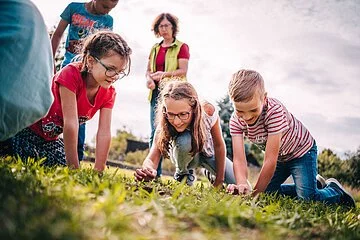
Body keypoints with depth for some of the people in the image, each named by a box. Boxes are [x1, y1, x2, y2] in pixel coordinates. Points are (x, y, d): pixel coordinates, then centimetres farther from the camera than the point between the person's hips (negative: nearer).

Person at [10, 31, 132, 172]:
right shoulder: (71, 74, -31)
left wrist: (98, 171, -24)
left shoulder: (109, 93, -11)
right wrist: (74, 168, -35)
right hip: (24, 130, -6)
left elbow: (104, 133, -16)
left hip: (50, 138, 6)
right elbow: (71, 123, -35)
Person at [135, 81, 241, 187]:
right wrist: (148, 171, -61)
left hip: (208, 153, 1)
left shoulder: (207, 111, -34)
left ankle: (210, 173, 17)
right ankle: (183, 173, -5)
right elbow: (151, 159, -36)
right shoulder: (164, 125, -32)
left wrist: (219, 181, -17)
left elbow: (219, 146, -22)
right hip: (186, 156, -1)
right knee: (183, 140, -37)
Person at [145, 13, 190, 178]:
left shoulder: (181, 47, 5)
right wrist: (149, 79, -3)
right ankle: (154, 173, 6)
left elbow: (183, 71, -5)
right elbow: (148, 70, 20)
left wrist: (165, 74, -20)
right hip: (157, 92, 5)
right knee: (155, 132, 1)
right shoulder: (155, 48, 21)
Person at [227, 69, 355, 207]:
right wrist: (242, 184, -51)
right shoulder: (236, 121, -22)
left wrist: (255, 194, -35)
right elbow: (239, 159, -30)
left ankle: (334, 190, 14)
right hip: (280, 157, 6)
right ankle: (316, 183, 25)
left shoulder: (274, 111, -38)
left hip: (302, 150, -6)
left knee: (307, 198, -20)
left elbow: (270, 161, -38)